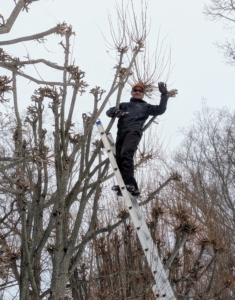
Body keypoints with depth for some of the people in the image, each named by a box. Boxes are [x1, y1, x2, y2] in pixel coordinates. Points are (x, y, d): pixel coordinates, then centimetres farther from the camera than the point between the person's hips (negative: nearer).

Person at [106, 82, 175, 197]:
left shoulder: (145, 106, 28)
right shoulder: (124, 105, 36)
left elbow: (160, 110, 13)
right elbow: (109, 112, 24)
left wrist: (164, 95, 2)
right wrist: (115, 111, 1)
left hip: (134, 131, -4)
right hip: (121, 133, 5)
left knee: (126, 154, -29)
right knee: (119, 159, -9)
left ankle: (129, 184, -40)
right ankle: (132, 188, -13)